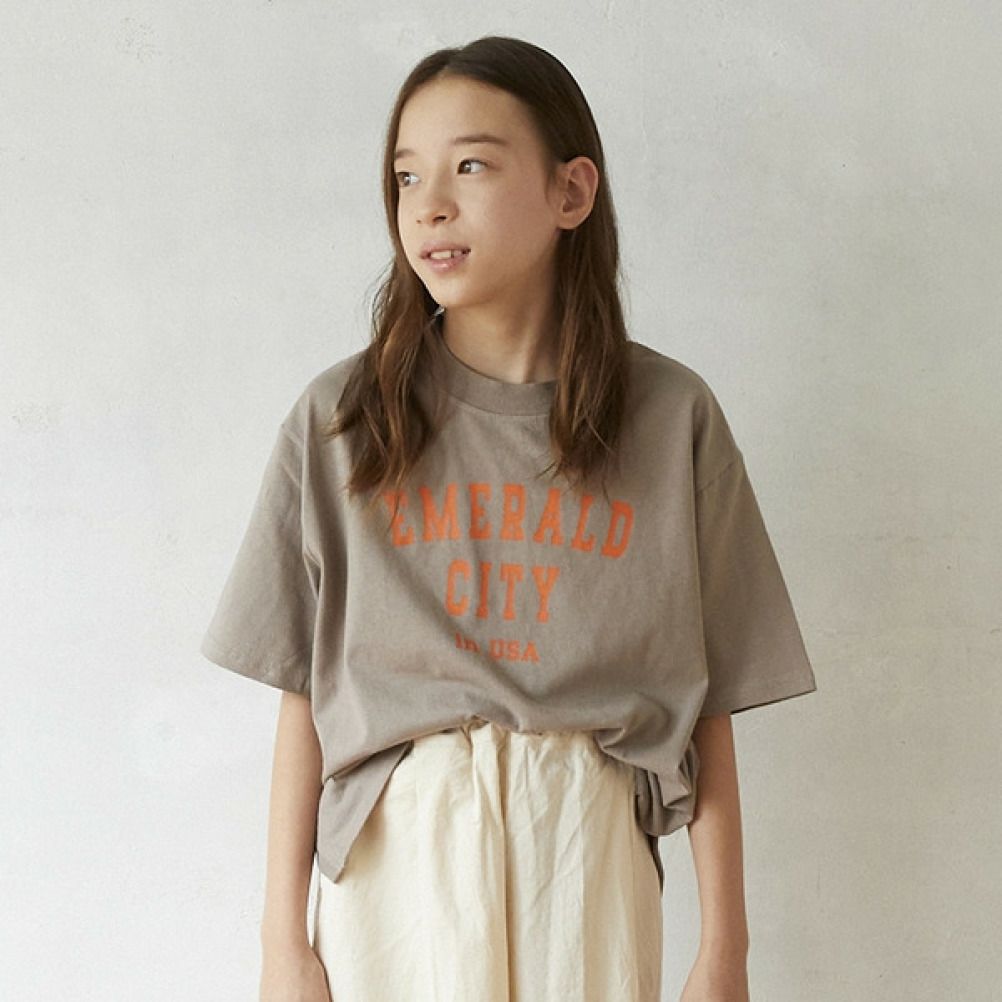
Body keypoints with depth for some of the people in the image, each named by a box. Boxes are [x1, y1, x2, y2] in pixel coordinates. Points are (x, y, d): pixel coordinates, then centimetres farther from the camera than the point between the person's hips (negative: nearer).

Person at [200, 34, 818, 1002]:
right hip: (398, 850, 0)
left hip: (587, 855, 0)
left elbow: (706, 707, -1)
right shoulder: (339, 420, -1)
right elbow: (302, 697, 0)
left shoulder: (670, 415, -1)